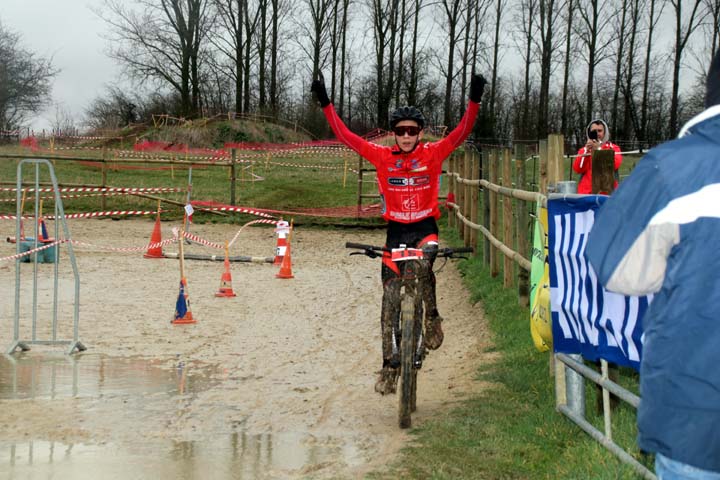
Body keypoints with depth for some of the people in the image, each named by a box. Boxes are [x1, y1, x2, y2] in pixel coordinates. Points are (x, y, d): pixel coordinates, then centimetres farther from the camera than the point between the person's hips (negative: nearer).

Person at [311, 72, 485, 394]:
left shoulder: (433, 154, -4)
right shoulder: (382, 156, -3)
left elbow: (462, 132, -14)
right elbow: (345, 135, -6)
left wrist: (474, 100, -25)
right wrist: (325, 104, -13)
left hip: (425, 225, -1)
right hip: (396, 229, 2)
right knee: (389, 302, 1)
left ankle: (432, 316, -11)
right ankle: (389, 366, 11)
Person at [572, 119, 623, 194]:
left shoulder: (613, 148, 10)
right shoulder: (583, 150, 16)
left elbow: (616, 164, -10)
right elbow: (577, 168, 1)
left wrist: (598, 149, -13)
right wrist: (586, 150, -9)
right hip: (586, 192, 2)